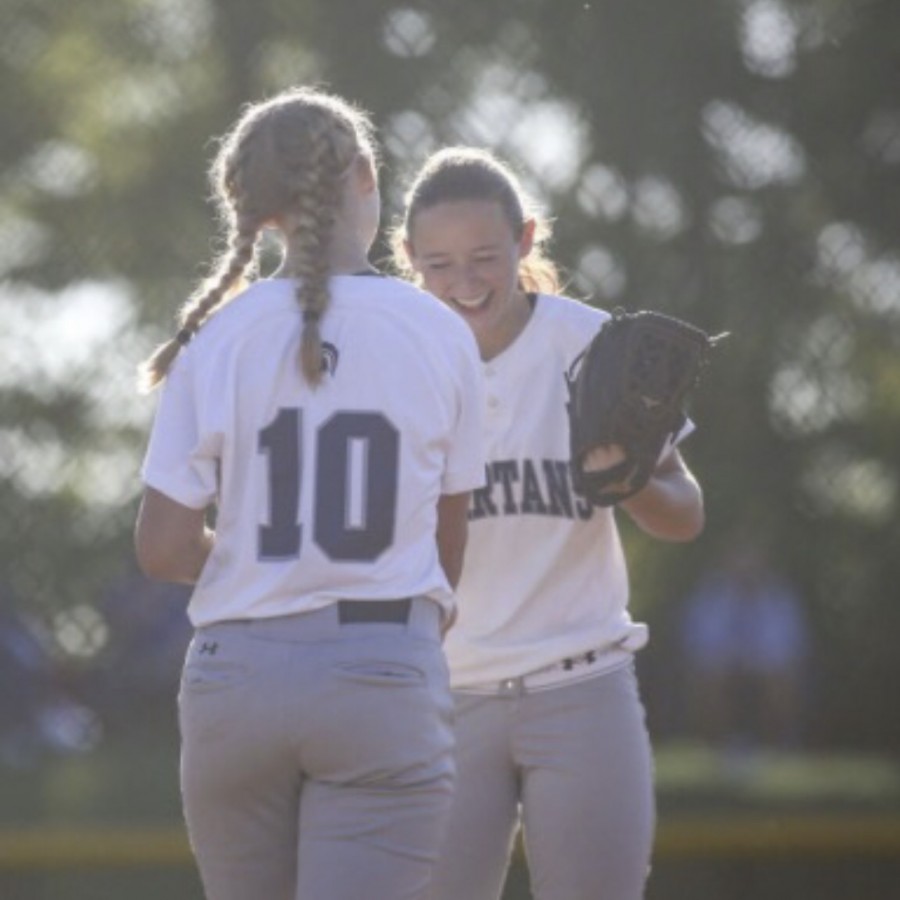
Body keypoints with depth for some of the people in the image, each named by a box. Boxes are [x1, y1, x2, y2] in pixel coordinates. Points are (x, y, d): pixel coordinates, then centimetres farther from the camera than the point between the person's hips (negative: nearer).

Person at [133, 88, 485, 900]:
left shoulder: (217, 338, -1)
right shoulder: (438, 334, -1)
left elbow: (163, 549, -3)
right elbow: (449, 546, 7)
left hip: (237, 674, 2)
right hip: (388, 677, -2)